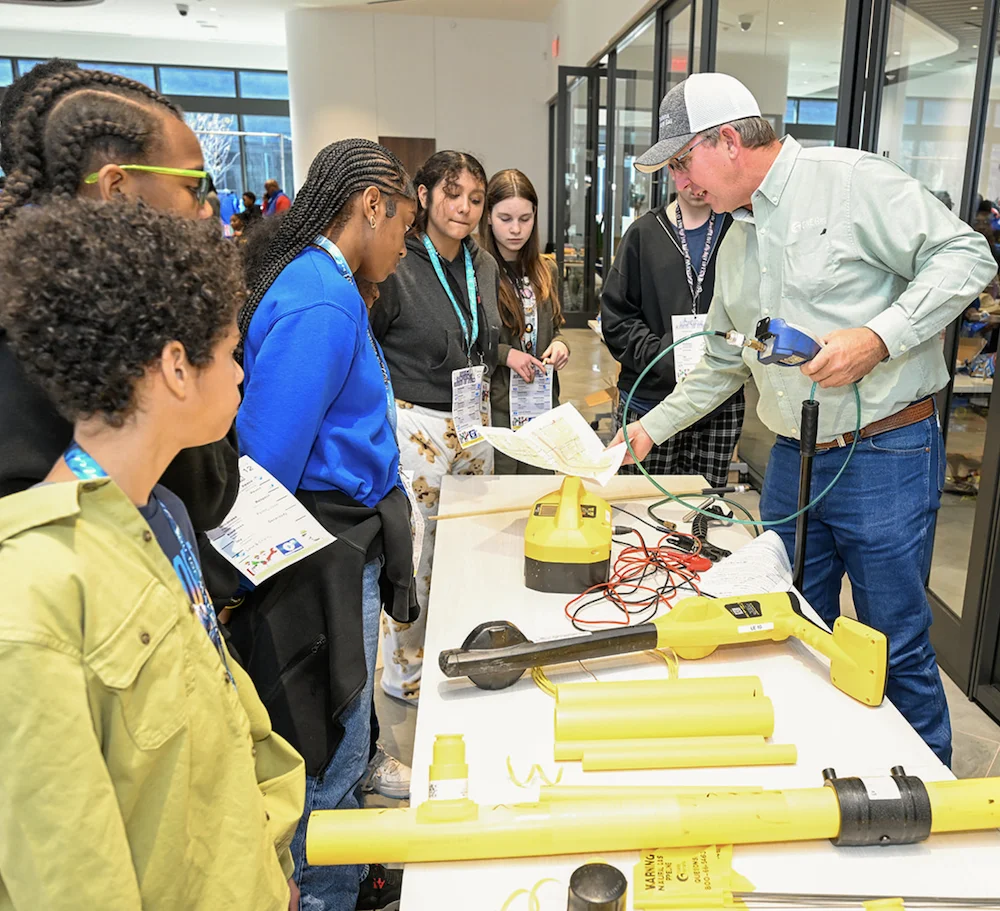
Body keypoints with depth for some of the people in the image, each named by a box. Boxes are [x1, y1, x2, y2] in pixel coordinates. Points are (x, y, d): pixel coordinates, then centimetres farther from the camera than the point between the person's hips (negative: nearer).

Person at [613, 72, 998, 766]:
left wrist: (879, 337, -23)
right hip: (792, 463, 7)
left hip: (885, 456, -7)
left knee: (897, 646, 4)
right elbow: (723, 364, 20)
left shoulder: (852, 181, -9)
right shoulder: (737, 241, 14)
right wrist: (652, 428, 18)